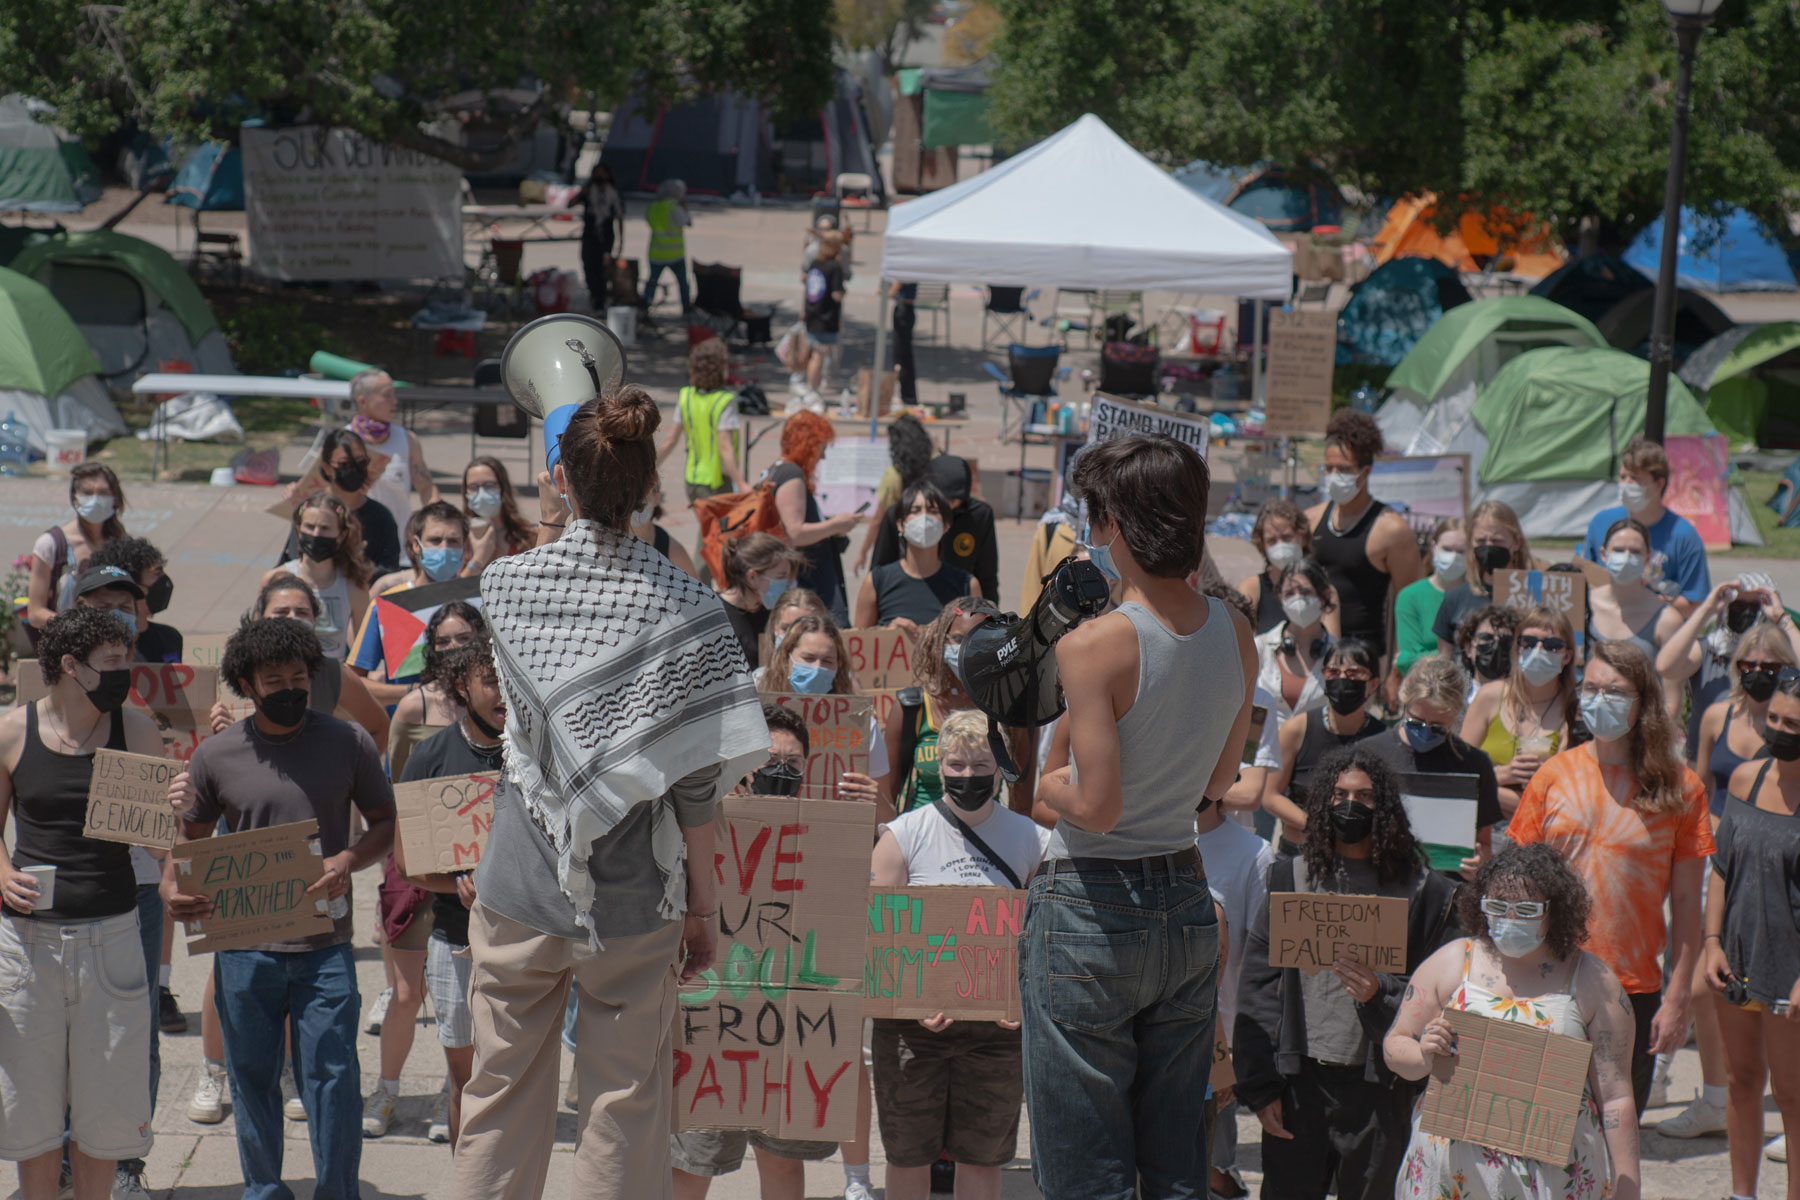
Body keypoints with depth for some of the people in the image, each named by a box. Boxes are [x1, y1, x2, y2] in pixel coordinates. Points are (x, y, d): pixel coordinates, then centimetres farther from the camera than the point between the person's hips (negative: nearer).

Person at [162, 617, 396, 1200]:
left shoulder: (348, 744, 1)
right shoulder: (215, 756, 2)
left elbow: (386, 822, 8)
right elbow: (188, 839, 12)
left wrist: (348, 860, -12)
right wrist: (171, 888, -8)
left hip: (325, 944, -1)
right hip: (243, 944, 1)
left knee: (333, 1077, -4)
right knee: (252, 1079, 11)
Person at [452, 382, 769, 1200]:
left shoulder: (506, 586, -6)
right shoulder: (684, 605, -11)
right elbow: (694, 775, -8)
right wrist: (703, 898, 2)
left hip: (521, 886, 1)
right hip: (634, 896, -1)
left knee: (501, 1099, 13)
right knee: (625, 1108, 8)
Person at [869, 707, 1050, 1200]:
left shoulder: (1031, 841, 3)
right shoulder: (903, 836, -1)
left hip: (997, 1023, 1)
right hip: (912, 1021, -1)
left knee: (981, 1157, 4)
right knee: (908, 1154, 7)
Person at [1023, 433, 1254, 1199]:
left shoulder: (1093, 646, -18)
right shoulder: (1234, 635, 1)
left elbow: (1097, 806, -20)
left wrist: (1042, 784, -2)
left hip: (1089, 907, -6)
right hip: (1187, 904, 6)